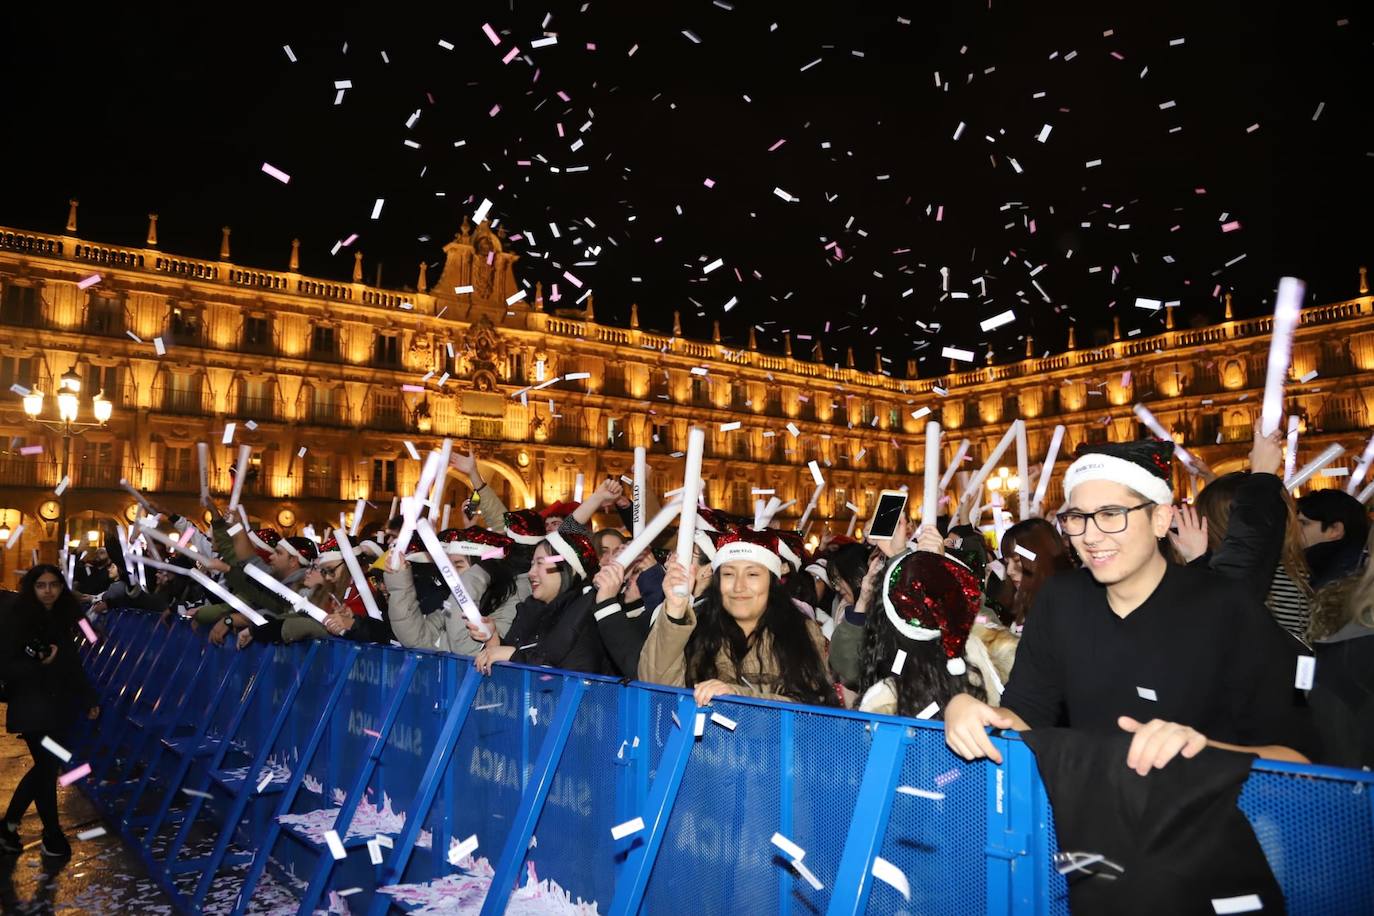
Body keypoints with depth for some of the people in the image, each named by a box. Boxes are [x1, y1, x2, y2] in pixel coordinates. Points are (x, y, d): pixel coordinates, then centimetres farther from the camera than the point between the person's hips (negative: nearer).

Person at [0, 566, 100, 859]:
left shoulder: (63, 617, 7)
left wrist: (88, 699, 15)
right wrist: (39, 665, -29)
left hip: (60, 703, 6)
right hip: (32, 707, -6)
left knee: (45, 766, 12)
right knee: (47, 767, 1)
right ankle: (52, 834, 19)